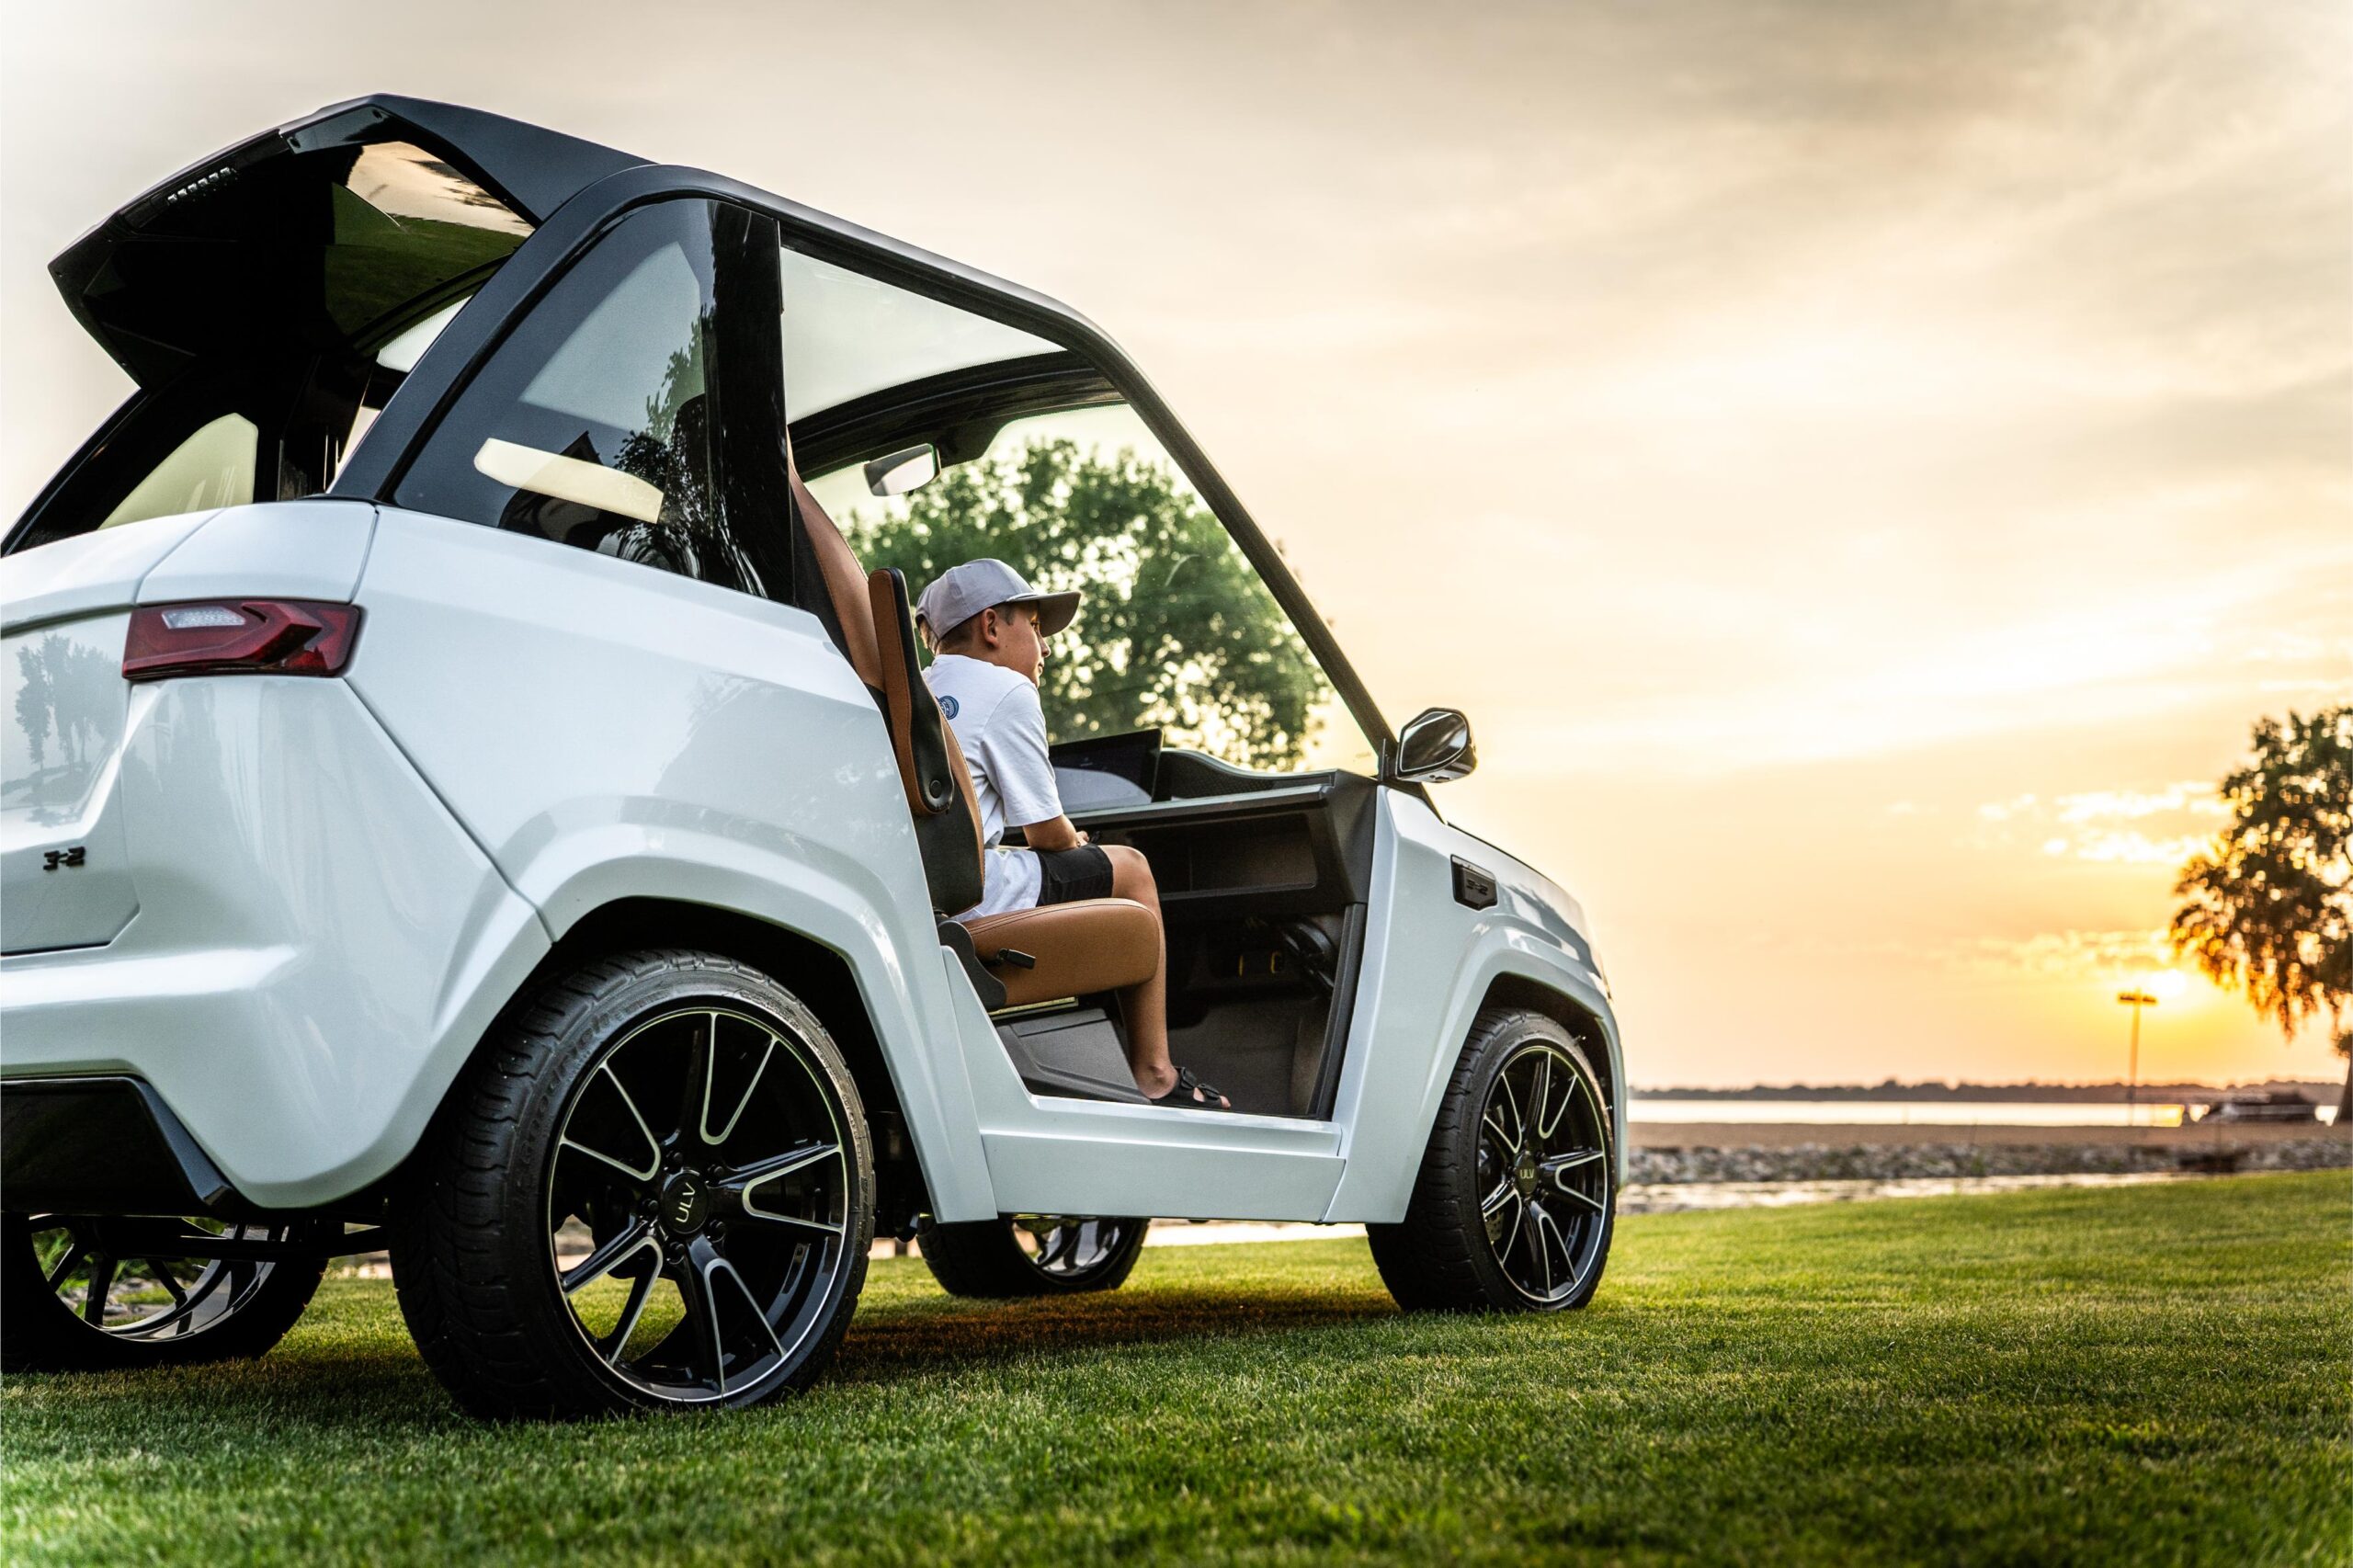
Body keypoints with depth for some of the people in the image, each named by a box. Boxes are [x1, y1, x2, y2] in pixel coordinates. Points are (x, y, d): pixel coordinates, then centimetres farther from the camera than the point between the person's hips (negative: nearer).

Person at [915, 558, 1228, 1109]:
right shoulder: (1007, 690, -5)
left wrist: (1068, 843, 21)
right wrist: (1075, 845, 20)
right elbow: (1048, 834, -3)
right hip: (969, 902, -9)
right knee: (1130, 868, 11)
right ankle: (1154, 1076, 9)